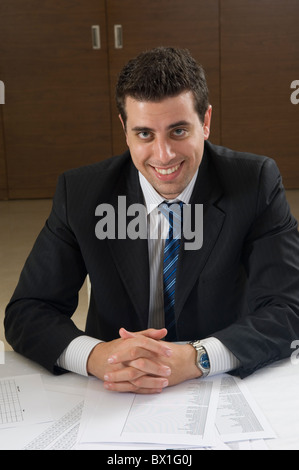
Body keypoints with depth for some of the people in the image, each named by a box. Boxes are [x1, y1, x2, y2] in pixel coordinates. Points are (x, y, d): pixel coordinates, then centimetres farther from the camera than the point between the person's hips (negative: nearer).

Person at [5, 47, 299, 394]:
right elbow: (26, 312, -7)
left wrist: (195, 358, -30)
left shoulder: (257, 182, -9)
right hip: (113, 402, 0)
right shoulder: (79, 192, -6)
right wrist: (95, 356, -27)